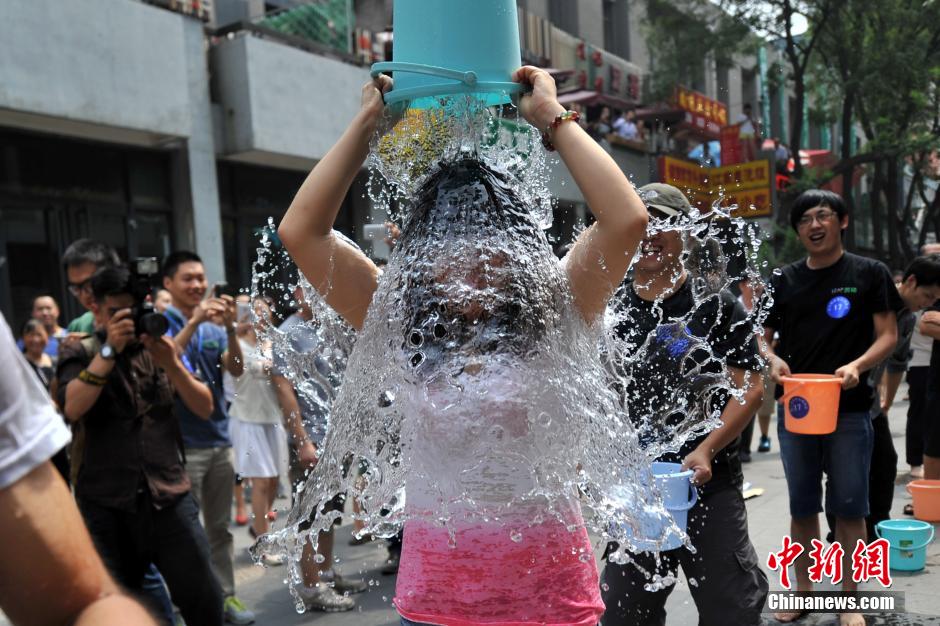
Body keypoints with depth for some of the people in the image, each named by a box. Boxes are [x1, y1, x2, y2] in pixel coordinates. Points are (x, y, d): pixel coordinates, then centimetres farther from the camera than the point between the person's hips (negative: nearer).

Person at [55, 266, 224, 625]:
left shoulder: (159, 349, 11)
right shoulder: (79, 354, 6)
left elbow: (205, 408, 3)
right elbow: (72, 408, -14)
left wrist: (172, 364, -12)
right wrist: (109, 350, -18)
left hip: (171, 498, 1)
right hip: (106, 507, -1)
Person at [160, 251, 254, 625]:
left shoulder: (214, 326, 9)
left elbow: (237, 370, -3)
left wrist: (230, 328, -18)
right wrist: (194, 322, -30)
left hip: (219, 439, 5)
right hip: (181, 443, -5)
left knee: (220, 527, 13)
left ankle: (225, 595, 22)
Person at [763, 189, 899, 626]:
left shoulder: (869, 274, 0)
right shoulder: (783, 280, 7)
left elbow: (888, 335, -2)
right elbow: (762, 335, 9)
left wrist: (857, 365, -20)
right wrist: (772, 358, -13)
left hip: (849, 410, -2)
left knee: (849, 509, 6)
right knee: (802, 508, 13)